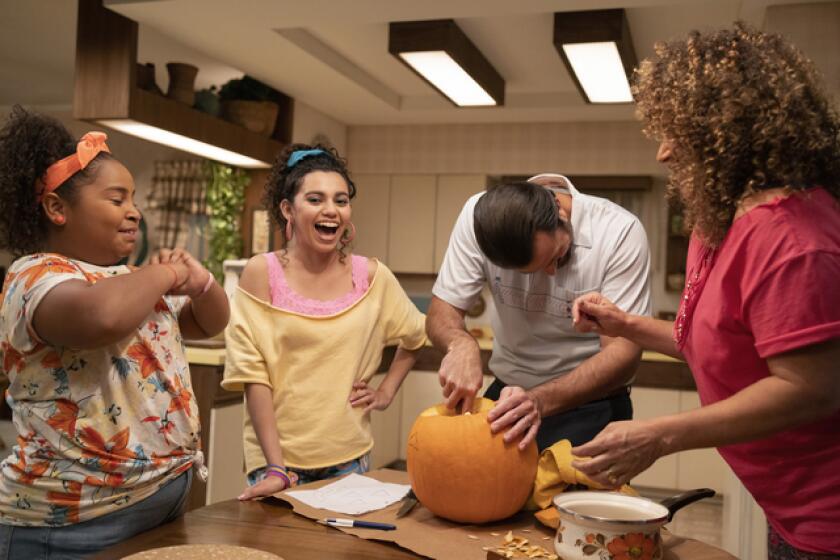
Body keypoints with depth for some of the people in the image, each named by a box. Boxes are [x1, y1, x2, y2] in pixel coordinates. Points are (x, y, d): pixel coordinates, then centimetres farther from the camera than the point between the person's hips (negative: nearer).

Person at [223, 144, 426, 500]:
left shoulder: (371, 276, -1)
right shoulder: (261, 273, -8)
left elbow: (415, 337, 17)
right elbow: (252, 374, -11)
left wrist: (386, 391, 7)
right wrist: (274, 467, -14)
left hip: (350, 456, 3)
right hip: (278, 456, -2)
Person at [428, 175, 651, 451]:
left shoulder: (620, 232, -22)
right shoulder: (480, 217, -15)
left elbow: (623, 352, -22)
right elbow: (441, 312, -8)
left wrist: (539, 401, -37)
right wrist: (461, 345, -32)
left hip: (590, 405, -2)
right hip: (508, 394, 2)